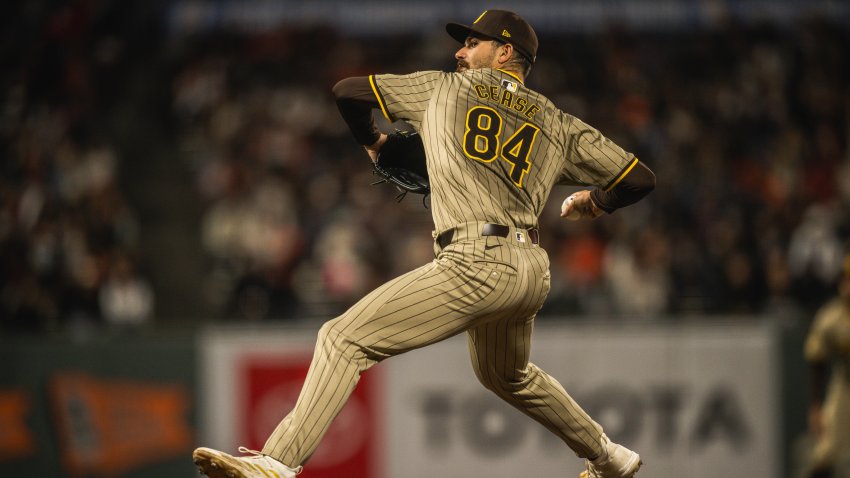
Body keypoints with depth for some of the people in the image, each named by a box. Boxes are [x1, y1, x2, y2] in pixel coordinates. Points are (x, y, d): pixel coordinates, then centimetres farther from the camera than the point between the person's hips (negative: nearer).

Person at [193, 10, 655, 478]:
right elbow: (640, 178, 15)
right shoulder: (558, 123, 19)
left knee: (344, 338, -11)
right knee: (508, 375, 35)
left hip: (478, 263, -6)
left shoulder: (444, 88, 13)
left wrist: (371, 141, 36)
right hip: (533, 271, 6)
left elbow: (348, 89, 17)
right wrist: (593, 200, 37)